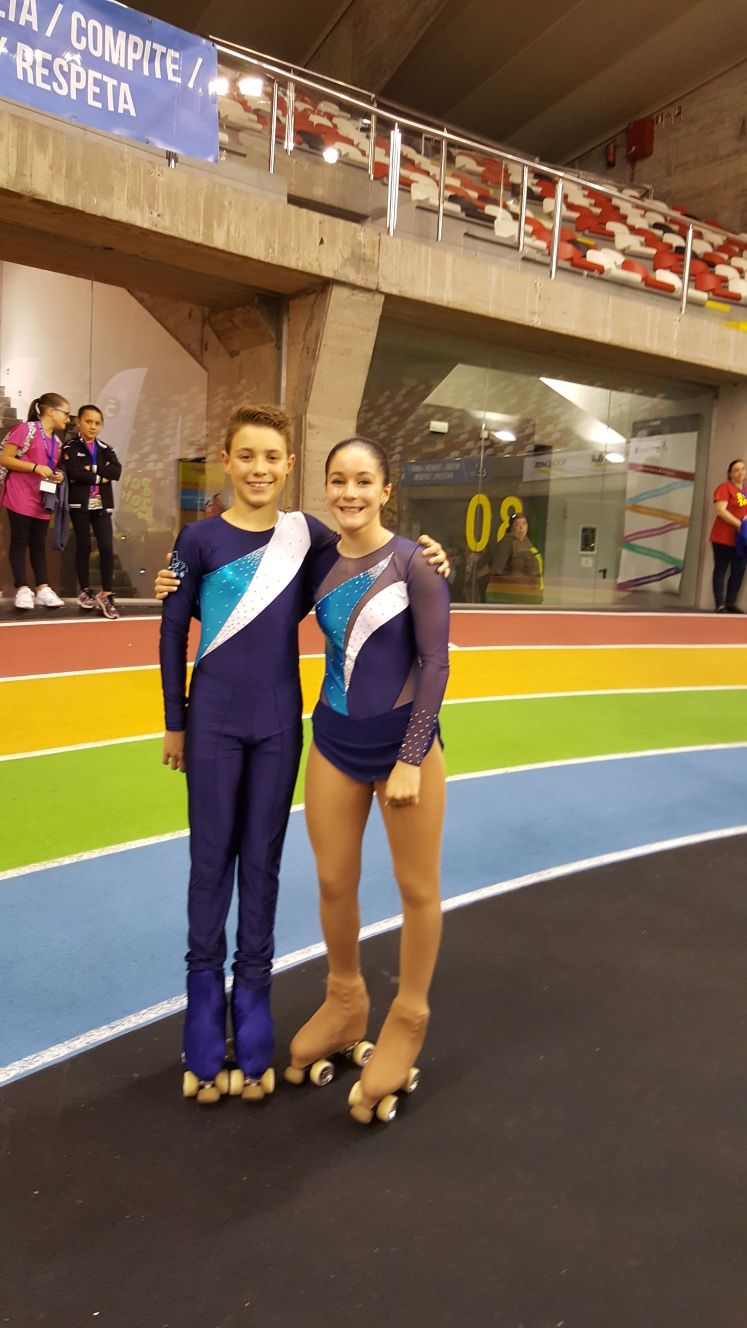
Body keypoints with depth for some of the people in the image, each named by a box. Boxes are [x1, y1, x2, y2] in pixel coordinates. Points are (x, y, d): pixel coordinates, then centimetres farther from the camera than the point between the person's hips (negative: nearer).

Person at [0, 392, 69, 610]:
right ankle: (23, 589, 1)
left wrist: (58, 475, 4)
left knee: (39, 544, 9)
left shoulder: (57, 442, 14)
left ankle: (42, 588, 10)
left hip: (42, 501, 7)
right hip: (20, 498, -7)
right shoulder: (26, 429, -9)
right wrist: (35, 467, -20)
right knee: (19, 542, -2)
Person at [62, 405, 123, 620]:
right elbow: (75, 473, -17)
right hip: (80, 504, -3)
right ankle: (85, 591, 18)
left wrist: (92, 469, -13)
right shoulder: (70, 447, 0)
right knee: (83, 546, 5)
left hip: (102, 505, 3)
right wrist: (99, 477, -10)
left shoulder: (105, 449, 11)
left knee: (107, 548, -6)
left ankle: (106, 594, 2)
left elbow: (116, 471, -6)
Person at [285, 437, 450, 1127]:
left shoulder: (413, 561, -12)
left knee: (417, 888, 10)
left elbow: (435, 662, -12)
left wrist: (410, 759, -15)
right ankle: (344, 1002, 36)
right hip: (335, 740, 5)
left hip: (402, 740, -4)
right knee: (333, 881, 13)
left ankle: (407, 1020, 30)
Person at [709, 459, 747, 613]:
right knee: (721, 570, -3)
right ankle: (720, 605, -4)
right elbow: (720, 511, -16)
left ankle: (730, 603, 12)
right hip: (724, 538, -7)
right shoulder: (724, 488, -6)